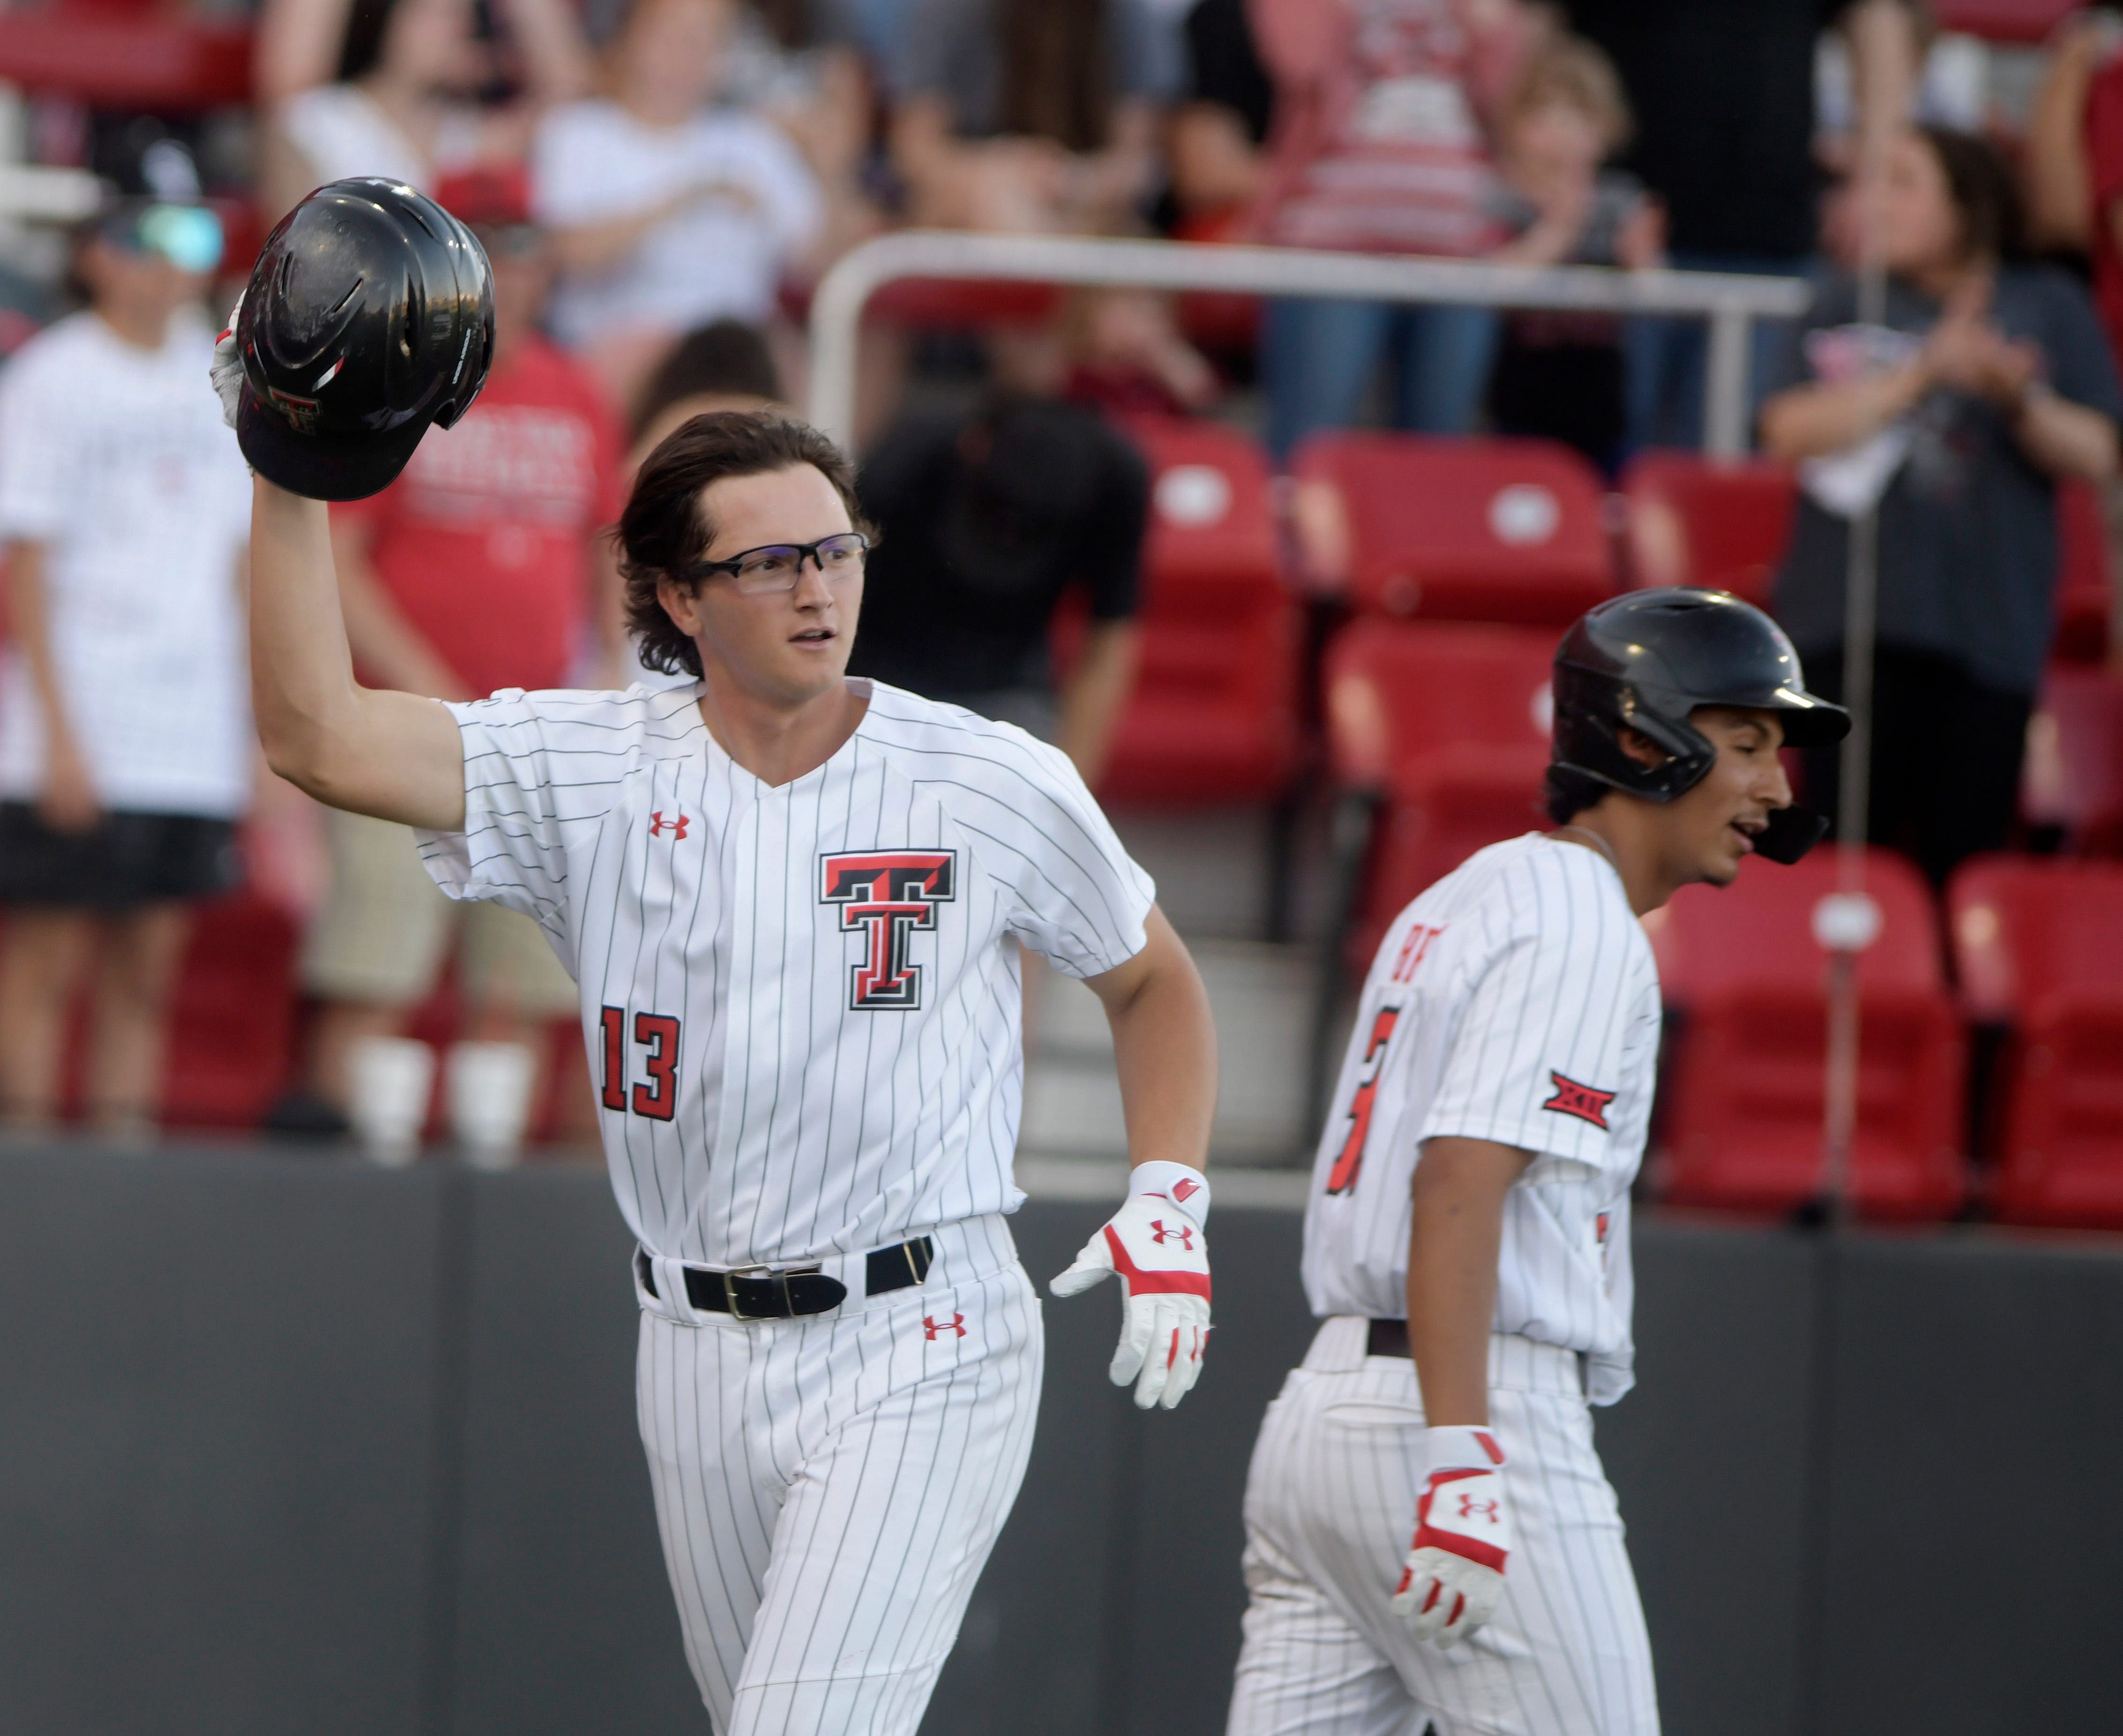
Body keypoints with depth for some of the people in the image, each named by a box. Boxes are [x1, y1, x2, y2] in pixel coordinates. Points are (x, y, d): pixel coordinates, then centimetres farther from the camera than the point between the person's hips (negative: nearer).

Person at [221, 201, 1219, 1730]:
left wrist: (1169, 1205, -1)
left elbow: (1155, 981, 12)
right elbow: (320, 737, -13)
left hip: (922, 1345, -4)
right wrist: (285, 469, -19)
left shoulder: (997, 787, -3)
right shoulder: (591, 775, -1)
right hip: (701, 1359, 4)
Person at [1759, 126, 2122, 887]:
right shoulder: (1852, 305, 8)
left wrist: (2019, 400, -15)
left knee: (1962, 851, -2)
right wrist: (1922, 375, -13)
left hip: (1993, 620, 0)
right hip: (1857, 617, 0)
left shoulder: (2050, 307, 8)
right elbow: (1790, 431, -5)